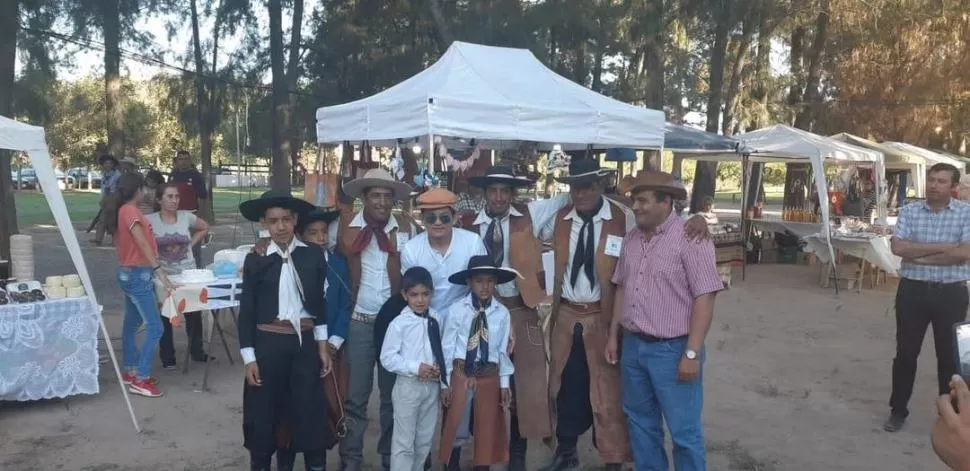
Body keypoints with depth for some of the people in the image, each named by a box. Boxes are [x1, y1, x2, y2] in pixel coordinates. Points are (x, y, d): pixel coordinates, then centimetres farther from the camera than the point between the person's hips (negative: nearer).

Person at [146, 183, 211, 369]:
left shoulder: (186, 217, -3)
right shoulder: (150, 220, -10)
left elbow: (204, 228, 15)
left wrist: (192, 243, 5)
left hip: (188, 272, 2)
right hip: (163, 274, -2)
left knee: (194, 312, 9)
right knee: (165, 315, 6)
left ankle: (197, 352, 25)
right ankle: (168, 357, 17)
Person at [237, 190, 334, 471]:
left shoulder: (314, 256, 1)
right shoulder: (255, 260, -3)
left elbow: (321, 304, 6)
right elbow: (246, 311, -1)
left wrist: (323, 347, 4)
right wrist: (249, 358, -3)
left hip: (304, 342, 1)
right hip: (268, 343, -1)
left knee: (311, 410, 5)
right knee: (264, 411, 10)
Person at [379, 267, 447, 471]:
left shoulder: (435, 319, 0)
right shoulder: (399, 323, -13)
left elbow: (439, 350, 9)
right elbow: (387, 358, -13)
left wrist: (439, 369, -10)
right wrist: (415, 368, -19)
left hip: (432, 385, 5)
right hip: (408, 385, -5)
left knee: (425, 439, 18)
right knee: (404, 440, 2)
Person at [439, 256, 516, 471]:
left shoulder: (502, 313, -6)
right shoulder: (456, 311, -11)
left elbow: (503, 350, 1)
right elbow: (447, 348, -5)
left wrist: (505, 383, 4)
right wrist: (445, 382, -3)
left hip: (489, 377, 2)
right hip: (460, 374, -1)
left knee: (487, 428, 15)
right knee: (455, 427, 10)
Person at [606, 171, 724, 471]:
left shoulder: (690, 238, -14)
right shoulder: (631, 239, 7)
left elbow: (704, 298, -17)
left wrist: (692, 353, -19)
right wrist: (613, 334, 13)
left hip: (672, 349, -7)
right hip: (633, 346, 7)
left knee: (684, 431, 4)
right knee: (641, 422, 19)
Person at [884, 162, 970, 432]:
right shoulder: (909, 211, 2)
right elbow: (897, 247, -11)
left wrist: (919, 256, -14)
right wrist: (942, 247, -16)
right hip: (913, 290, 1)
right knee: (905, 352, 8)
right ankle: (898, 410, 21)